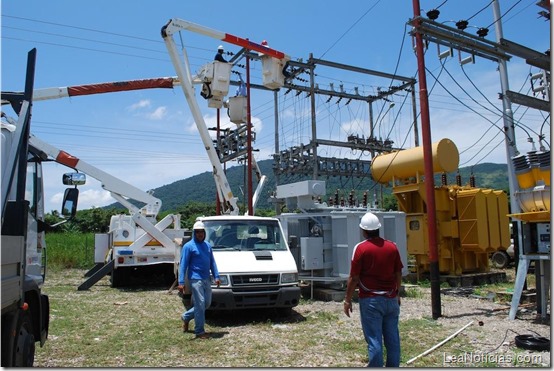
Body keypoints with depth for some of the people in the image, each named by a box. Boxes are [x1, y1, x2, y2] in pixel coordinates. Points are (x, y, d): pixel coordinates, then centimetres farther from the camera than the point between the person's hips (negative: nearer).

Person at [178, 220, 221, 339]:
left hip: (206, 279, 7)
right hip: (195, 279, -7)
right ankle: (199, 331, 5)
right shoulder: (188, 246, -6)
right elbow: (183, 265, -10)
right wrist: (181, 282, -17)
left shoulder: (207, 245, 13)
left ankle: (186, 317, 30)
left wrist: (216, 276, 7)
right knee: (200, 304, -6)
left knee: (207, 303, 12)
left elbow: (212, 262, 15)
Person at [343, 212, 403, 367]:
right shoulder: (392, 246, 3)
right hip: (391, 299, 5)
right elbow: (398, 274, 9)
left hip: (370, 300, -4)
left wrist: (347, 299, -1)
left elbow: (354, 278, -10)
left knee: (374, 339, 2)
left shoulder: (361, 248, -11)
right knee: (392, 338, 13)